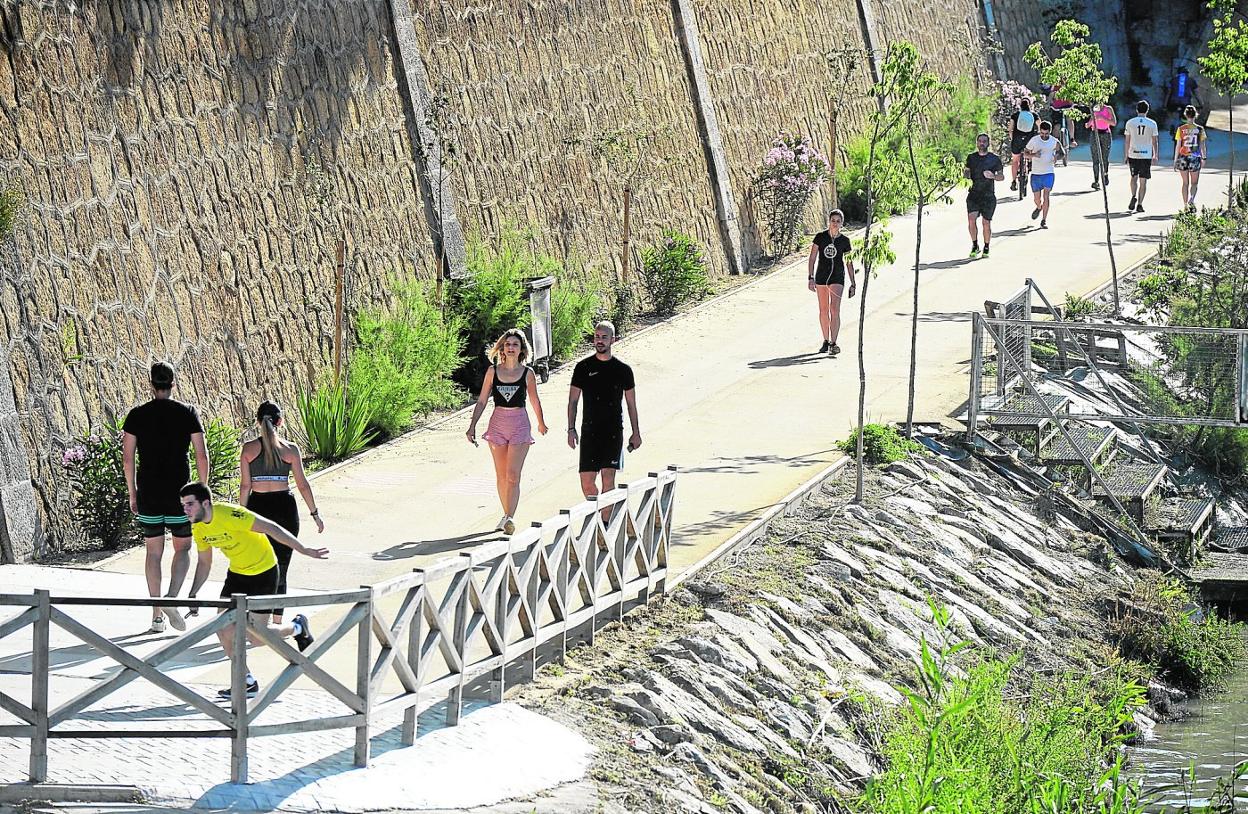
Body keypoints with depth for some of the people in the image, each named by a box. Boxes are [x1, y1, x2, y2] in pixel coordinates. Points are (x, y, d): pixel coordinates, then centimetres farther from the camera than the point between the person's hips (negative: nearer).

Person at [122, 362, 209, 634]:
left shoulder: (137, 415, 0)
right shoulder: (188, 413, -3)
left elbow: (127, 458, 0)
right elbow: (202, 456, -5)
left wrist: (132, 494, 9)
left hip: (148, 492, 1)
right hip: (179, 492, -1)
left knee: (153, 551, 11)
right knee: (183, 548, 13)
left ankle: (157, 616, 10)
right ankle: (172, 599, -11)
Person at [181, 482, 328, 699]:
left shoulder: (229, 515, -29)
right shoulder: (199, 528, -5)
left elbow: (271, 528, -26)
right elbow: (204, 563, 11)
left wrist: (304, 550, -27)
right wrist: (192, 595, 1)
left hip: (263, 572, -7)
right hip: (237, 573, 7)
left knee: (255, 637, -5)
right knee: (223, 628, -6)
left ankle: (297, 628, 25)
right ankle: (248, 682, 7)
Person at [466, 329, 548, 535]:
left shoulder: (527, 373, 0)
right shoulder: (493, 371, 3)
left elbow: (534, 401, 14)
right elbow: (482, 401, 7)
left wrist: (541, 423, 27)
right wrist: (472, 425, 0)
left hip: (520, 424, -2)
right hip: (498, 422, 3)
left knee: (513, 475, -13)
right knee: (501, 476, 10)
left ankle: (509, 518, -20)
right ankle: (507, 516, 21)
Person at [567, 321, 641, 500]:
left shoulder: (623, 370, 5)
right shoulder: (583, 368, 6)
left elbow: (631, 404, 11)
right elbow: (573, 401, 8)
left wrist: (636, 432, 8)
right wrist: (571, 429, 0)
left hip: (614, 432, -1)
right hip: (590, 431, 1)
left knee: (608, 478, -7)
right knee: (587, 481, -2)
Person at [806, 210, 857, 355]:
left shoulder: (844, 241, 0)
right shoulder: (820, 237, -1)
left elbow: (849, 263, 7)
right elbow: (811, 258, 1)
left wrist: (853, 284, 6)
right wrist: (810, 277, -8)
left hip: (837, 278, -1)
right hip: (821, 276, 1)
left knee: (834, 309, -13)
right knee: (823, 310, 9)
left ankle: (833, 343, -14)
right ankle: (826, 341, 20)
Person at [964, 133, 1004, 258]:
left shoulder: (994, 158, 3)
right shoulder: (971, 157, 10)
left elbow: (1002, 176, 6)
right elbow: (967, 174, 17)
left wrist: (993, 176, -15)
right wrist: (965, 173, -7)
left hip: (989, 196, -1)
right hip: (974, 194, 1)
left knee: (986, 223, 1)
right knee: (971, 219, -13)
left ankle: (986, 248, 17)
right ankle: (974, 245, 3)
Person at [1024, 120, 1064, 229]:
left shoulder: (1054, 142, -3)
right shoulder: (1034, 140, -4)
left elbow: (1059, 152, 14)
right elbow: (1026, 152, 4)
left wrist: (1057, 156, -10)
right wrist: (1033, 155, -18)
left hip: (1049, 173, -1)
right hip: (1036, 173, 1)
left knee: (1046, 196, -12)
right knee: (1037, 198, 9)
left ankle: (1044, 220, -8)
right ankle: (1039, 207, 45)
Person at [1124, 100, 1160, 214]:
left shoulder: (1130, 123, 0)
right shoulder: (1152, 124, -1)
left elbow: (1127, 141, 3)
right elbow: (1154, 141, 2)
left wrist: (1126, 155, 10)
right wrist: (1155, 156, 11)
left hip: (1133, 154, 0)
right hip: (1146, 155, 0)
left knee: (1134, 177, 16)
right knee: (1143, 181, 4)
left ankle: (1134, 196, -7)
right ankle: (1139, 204, 3)